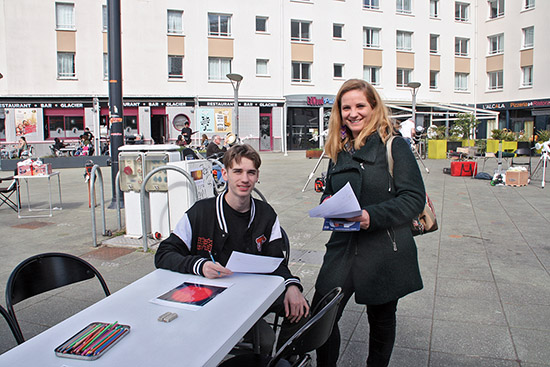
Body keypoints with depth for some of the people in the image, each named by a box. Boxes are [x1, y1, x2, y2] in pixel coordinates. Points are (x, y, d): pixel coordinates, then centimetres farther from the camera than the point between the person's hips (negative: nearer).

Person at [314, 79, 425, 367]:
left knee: (381, 321, 15)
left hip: (385, 253, -4)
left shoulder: (394, 146, -6)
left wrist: (372, 216, -24)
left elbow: (415, 198, -12)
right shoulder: (339, 150, 11)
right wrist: (328, 204, -3)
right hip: (343, 247, 4)